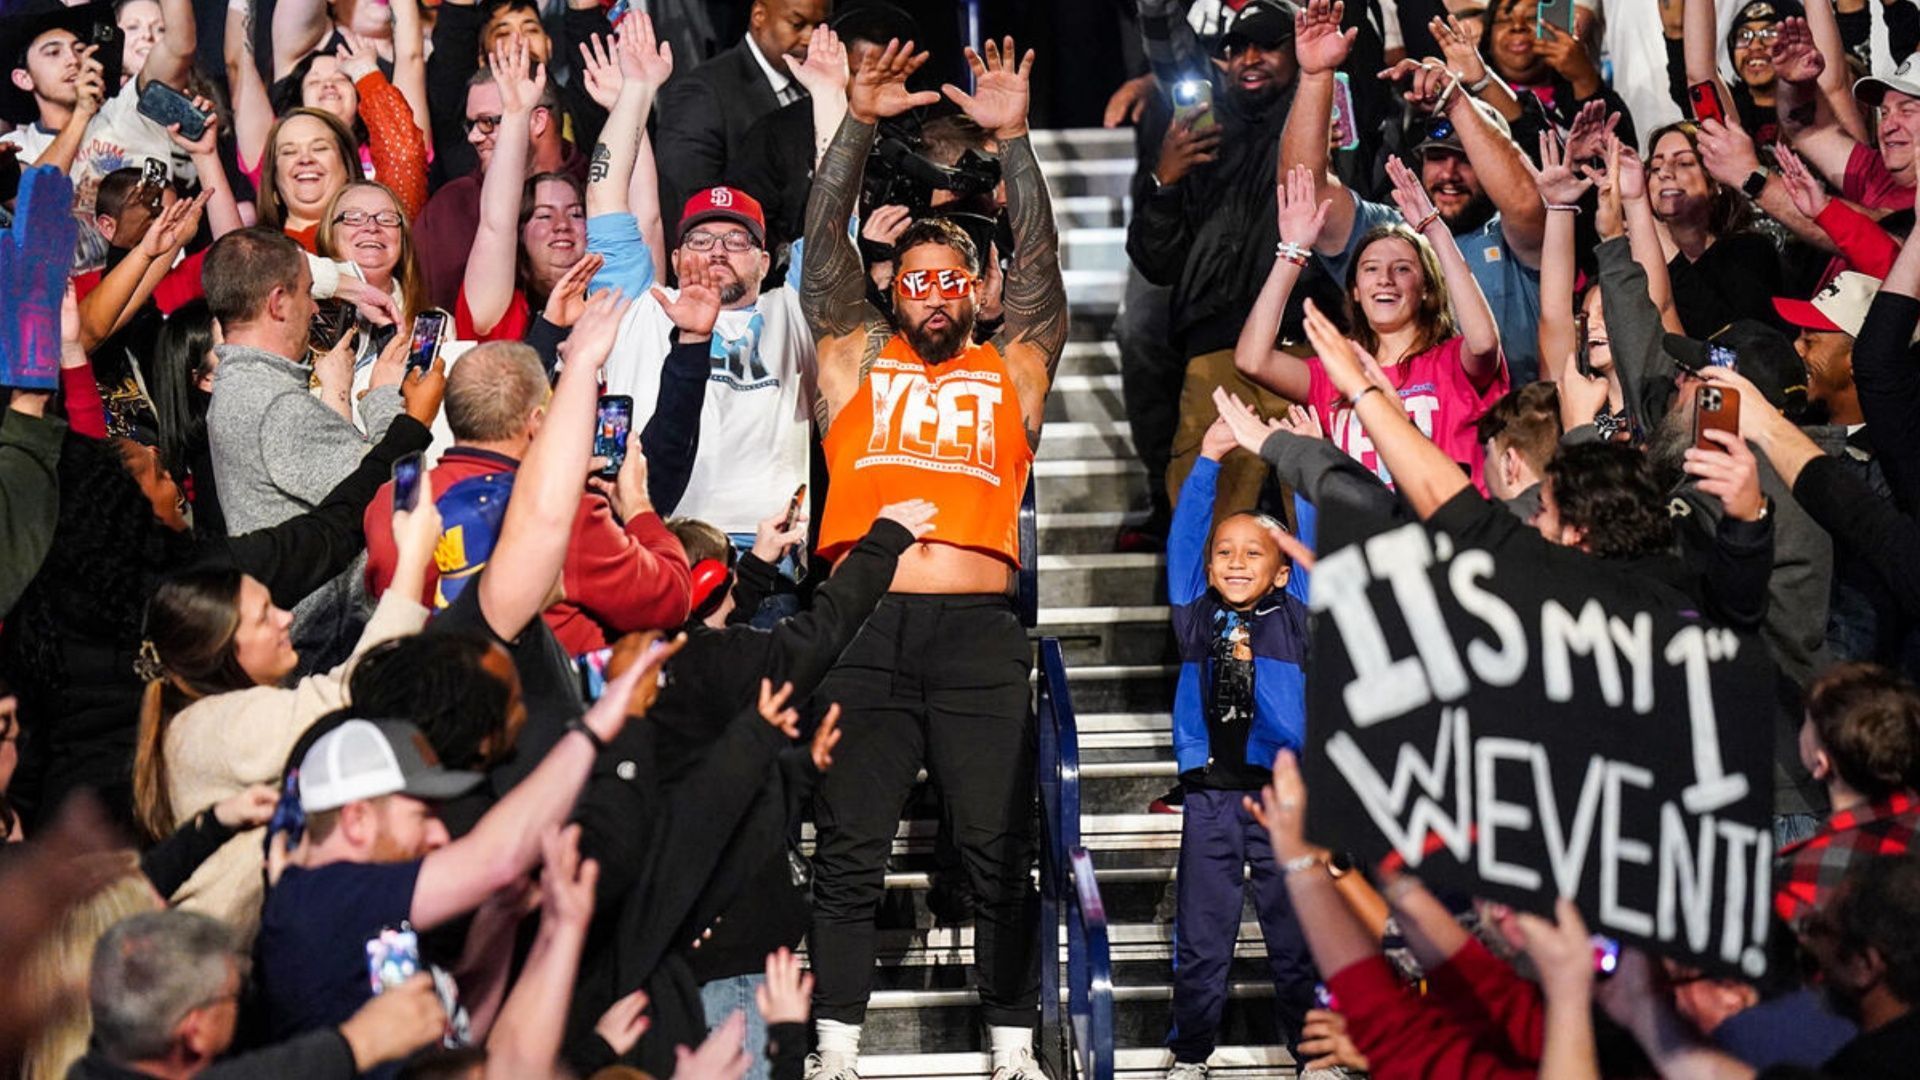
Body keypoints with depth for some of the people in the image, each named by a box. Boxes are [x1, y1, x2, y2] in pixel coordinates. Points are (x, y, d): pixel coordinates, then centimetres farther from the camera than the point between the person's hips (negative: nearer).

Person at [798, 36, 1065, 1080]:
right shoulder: (857, 359, 16)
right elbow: (824, 251, 8)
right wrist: (859, 123, 0)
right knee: (848, 851, 1)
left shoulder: (1010, 372, 16)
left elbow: (1039, 269, 7)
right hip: (864, 628, 0)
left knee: (999, 853, 0)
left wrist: (1013, 140, 0)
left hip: (978, 635, 0)